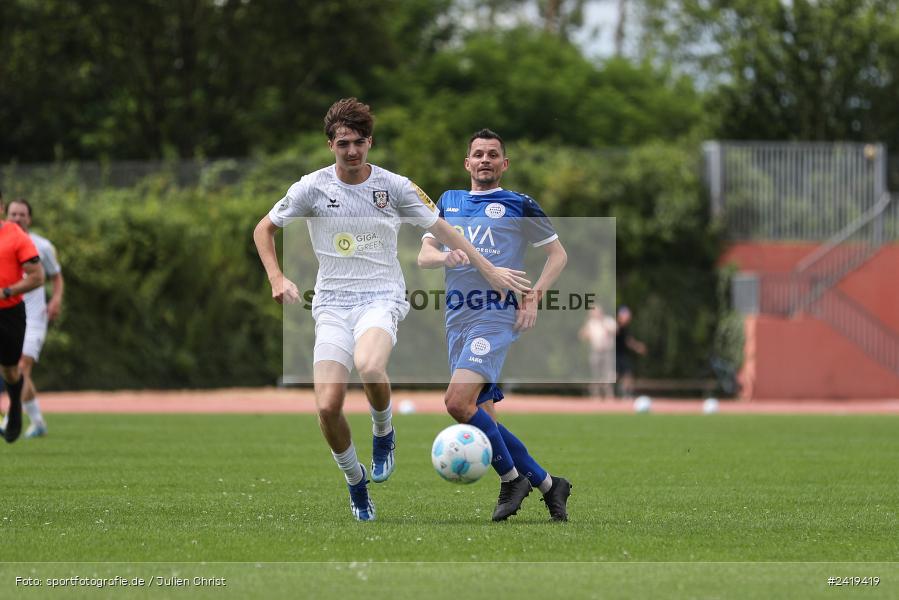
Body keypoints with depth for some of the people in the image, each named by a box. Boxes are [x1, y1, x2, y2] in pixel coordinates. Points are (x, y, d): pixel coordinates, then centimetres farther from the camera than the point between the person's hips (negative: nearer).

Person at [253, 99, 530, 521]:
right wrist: (276, 278, -3)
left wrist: (490, 271, 8)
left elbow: (441, 230, 11)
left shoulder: (395, 186, 0)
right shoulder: (312, 187, 0)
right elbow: (264, 229, 12)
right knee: (327, 407, -14)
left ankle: (383, 432, -4)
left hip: (382, 297, -1)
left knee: (369, 365, -36)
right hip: (332, 303, 1)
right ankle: (356, 483, 12)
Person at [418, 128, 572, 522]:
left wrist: (534, 296, -5)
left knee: (458, 402, -23)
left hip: (498, 317, -6)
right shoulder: (448, 202, 17)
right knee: (483, 419, 3)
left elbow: (558, 254, 9)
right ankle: (548, 485, 16)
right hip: (458, 322, 6)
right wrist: (445, 256, -12)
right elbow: (423, 256, 12)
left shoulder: (519, 206, 4)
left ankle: (511, 478, -7)